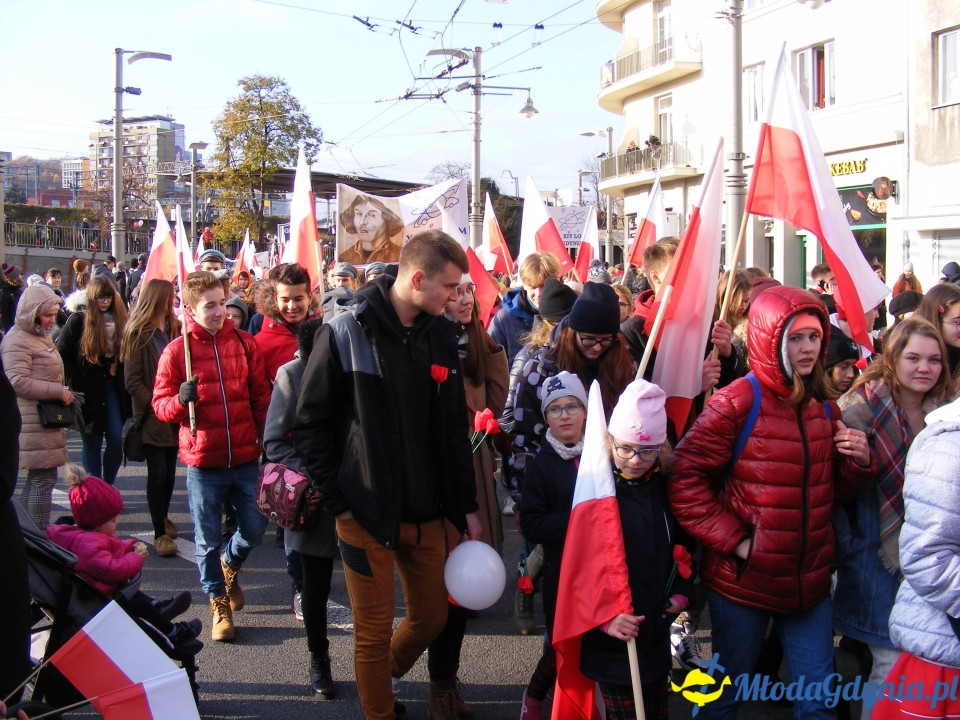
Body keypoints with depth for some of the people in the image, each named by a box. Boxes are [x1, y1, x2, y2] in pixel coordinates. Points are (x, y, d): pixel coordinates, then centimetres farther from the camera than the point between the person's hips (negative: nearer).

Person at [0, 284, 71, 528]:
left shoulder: (43, 336, 19)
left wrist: (63, 394, 16)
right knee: (44, 479, -10)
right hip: (33, 423, -10)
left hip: (47, 420, 10)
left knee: (36, 479, 14)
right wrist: (59, 392, -20)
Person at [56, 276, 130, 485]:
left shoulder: (120, 321, 5)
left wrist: (116, 370, -2)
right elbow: (62, 353, -6)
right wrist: (76, 382, -11)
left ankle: (107, 489, 14)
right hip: (88, 390, -3)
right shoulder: (78, 321, -5)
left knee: (117, 439, -3)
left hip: (113, 387, 3)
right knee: (92, 443, 5)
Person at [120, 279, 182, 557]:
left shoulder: (174, 330, 9)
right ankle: (160, 533, 5)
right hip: (152, 417, -5)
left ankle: (163, 518, 31)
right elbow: (132, 381, -10)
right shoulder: (139, 334, -8)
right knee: (158, 473, -2)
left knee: (170, 471, 11)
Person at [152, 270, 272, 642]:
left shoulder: (244, 343, 1)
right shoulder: (177, 350, -4)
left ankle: (230, 565, 41)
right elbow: (160, 404, -3)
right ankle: (219, 604, 27)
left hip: (245, 458, 2)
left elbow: (261, 397, 6)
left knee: (255, 529, 8)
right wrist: (181, 399, -24)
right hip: (203, 462, -2)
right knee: (208, 540, 8)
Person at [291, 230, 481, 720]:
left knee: (431, 618, 14)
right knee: (374, 632, 7)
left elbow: (452, 428, 10)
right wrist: (338, 501, -9)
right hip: (366, 512, -5)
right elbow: (310, 424, -6)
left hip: (425, 511, 5)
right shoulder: (346, 334, -11)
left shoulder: (440, 335, 4)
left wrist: (465, 506, 9)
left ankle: (379, 679, 41)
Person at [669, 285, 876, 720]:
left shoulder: (824, 407, 7)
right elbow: (686, 479, -15)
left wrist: (859, 462, -5)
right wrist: (734, 540, -18)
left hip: (809, 582, 5)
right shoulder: (736, 402, -12)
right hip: (743, 581, -5)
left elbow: (831, 492, 15)